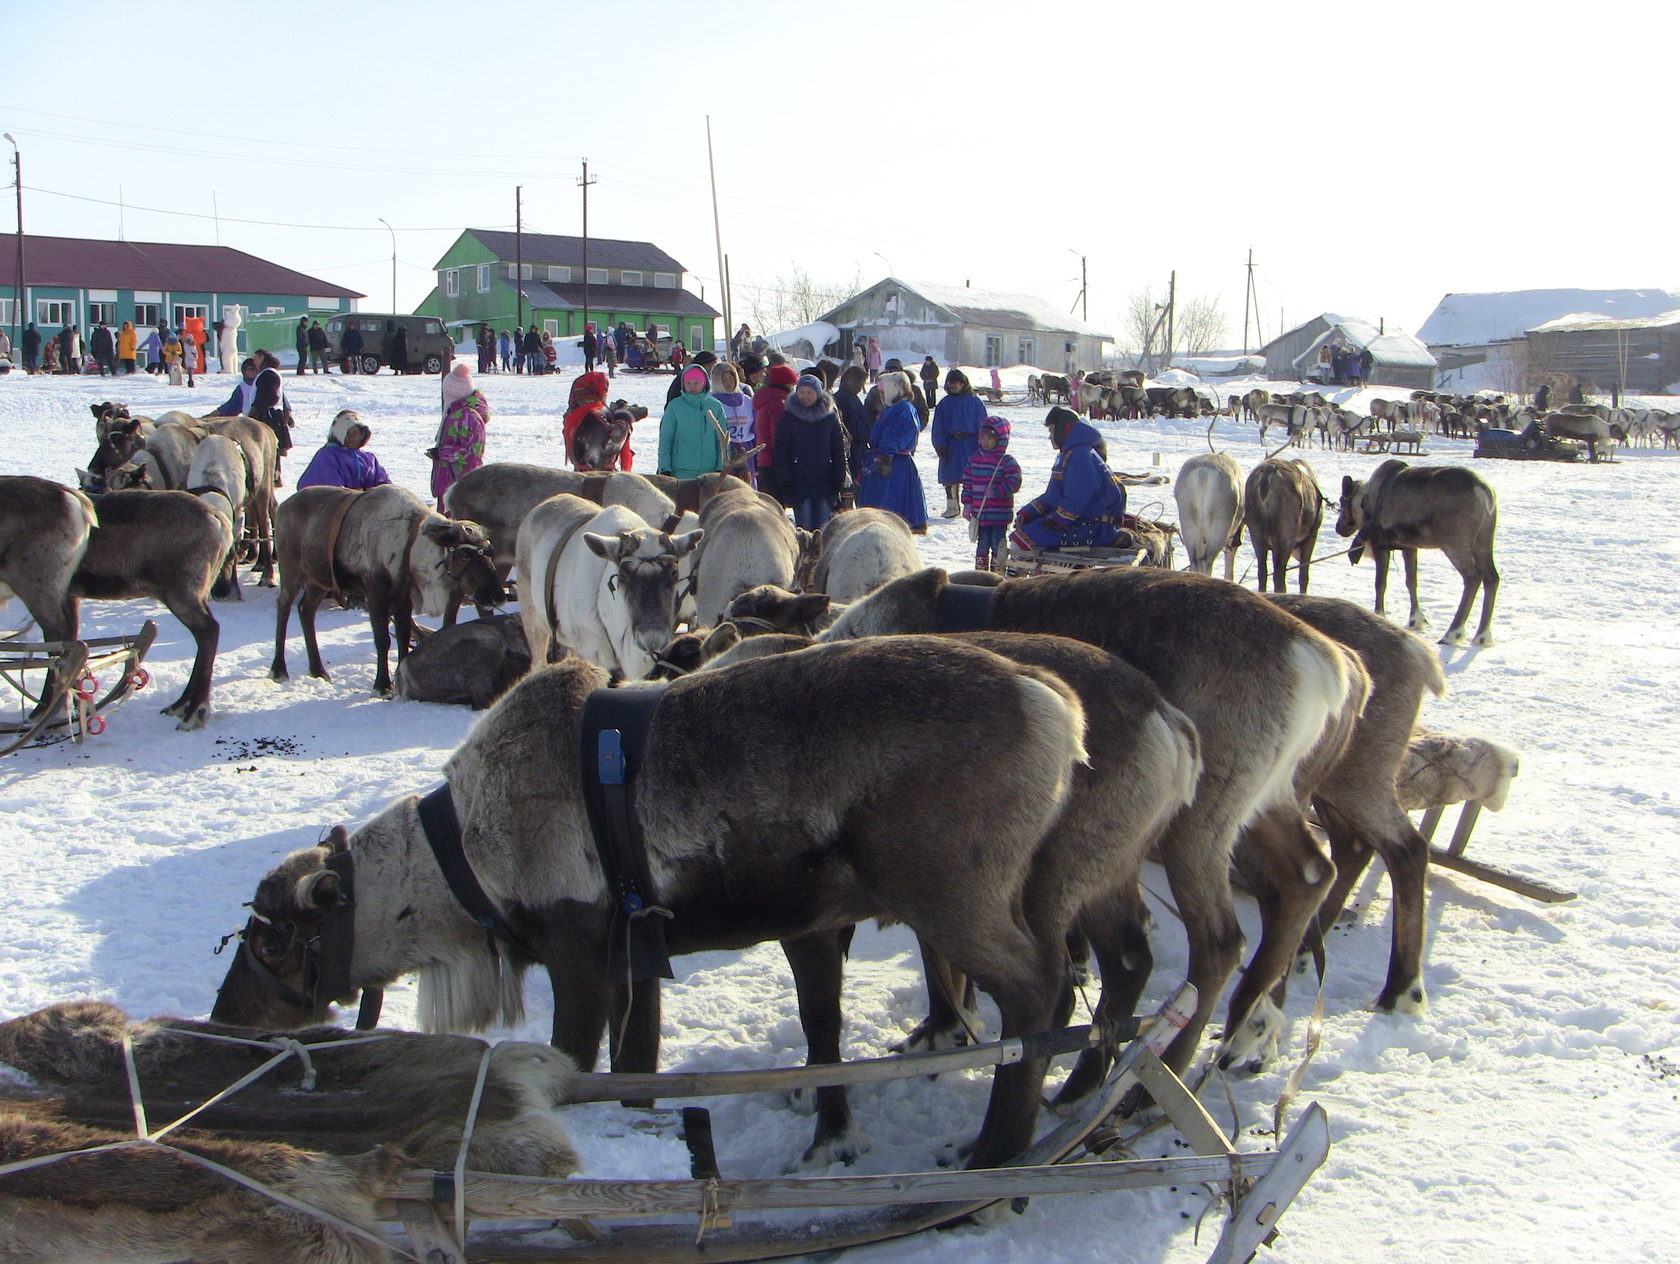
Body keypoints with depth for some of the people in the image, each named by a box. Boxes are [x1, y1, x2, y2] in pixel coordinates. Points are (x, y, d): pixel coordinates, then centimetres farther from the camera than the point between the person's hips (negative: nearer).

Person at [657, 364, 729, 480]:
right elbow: (665, 440, 4)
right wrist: (664, 469, -3)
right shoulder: (674, 407, 1)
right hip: (682, 473, -2)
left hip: (710, 472, 2)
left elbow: (723, 440, 9)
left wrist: (722, 468, 1)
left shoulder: (716, 406, 6)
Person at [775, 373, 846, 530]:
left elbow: (838, 449, 9)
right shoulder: (789, 417, 2)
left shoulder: (830, 416, 6)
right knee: (803, 528, -3)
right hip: (799, 481, -1)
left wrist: (838, 479, 1)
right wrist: (785, 481, -6)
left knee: (823, 529, 1)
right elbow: (781, 451, 1)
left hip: (824, 481, 1)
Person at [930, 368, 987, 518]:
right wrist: (940, 445, -1)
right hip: (950, 443, 3)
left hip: (969, 443, -3)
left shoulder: (974, 402, 2)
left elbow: (982, 424, 3)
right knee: (950, 478, 5)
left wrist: (980, 444, -3)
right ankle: (952, 507, 14)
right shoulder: (944, 403, 9)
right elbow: (938, 427, 9)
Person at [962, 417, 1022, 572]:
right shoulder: (974, 460, 7)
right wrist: (967, 503, 4)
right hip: (980, 514, 5)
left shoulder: (1007, 462, -8)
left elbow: (1014, 483, -14)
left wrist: (997, 491, -26)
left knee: (998, 545, 0)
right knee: (982, 544, 14)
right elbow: (967, 483, 10)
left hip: (1000, 514, -5)